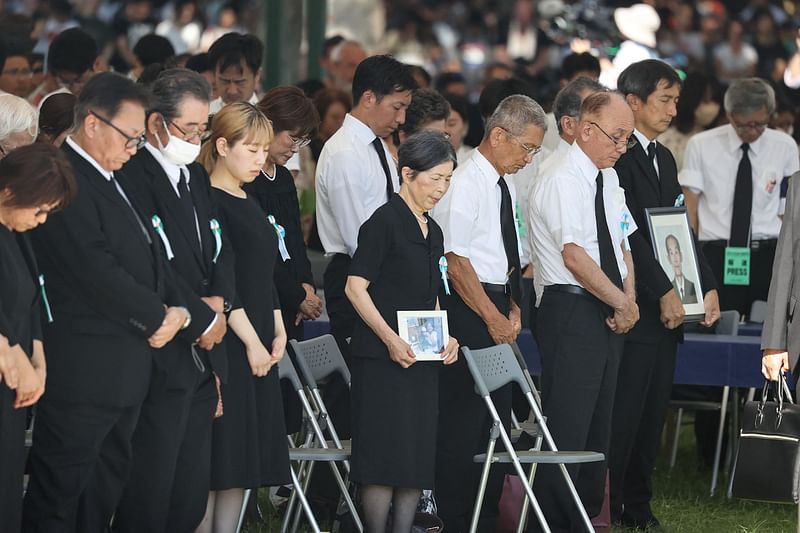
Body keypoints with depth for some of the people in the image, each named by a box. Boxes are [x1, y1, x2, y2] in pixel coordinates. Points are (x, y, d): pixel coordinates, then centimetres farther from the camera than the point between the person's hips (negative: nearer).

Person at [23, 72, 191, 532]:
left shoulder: (114, 180, 15)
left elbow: (151, 258, 17)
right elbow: (97, 272, -22)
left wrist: (178, 312, -2)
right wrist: (160, 318, -10)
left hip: (126, 368, 10)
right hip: (82, 369, -10)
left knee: (106, 489, 14)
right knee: (59, 495, -3)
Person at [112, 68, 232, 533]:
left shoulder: (197, 178, 16)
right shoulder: (134, 178, -13)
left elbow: (220, 250, 17)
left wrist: (219, 300, -4)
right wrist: (201, 319, -12)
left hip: (203, 354, 9)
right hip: (161, 357, -9)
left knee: (192, 491, 10)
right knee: (149, 490, -6)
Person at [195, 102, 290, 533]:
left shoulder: (250, 205, 16)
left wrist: (278, 334, 7)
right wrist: (252, 341, -15)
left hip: (258, 344, 9)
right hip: (226, 345, -9)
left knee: (245, 457, 7)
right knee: (219, 454, -8)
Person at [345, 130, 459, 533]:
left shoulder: (432, 231, 15)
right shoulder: (385, 223, -9)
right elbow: (356, 287, -13)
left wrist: (445, 338, 8)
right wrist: (390, 339, -19)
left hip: (422, 360, 8)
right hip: (383, 358, -8)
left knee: (418, 459, 6)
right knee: (386, 454, -8)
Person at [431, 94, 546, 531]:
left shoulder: (505, 185, 13)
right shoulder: (465, 184, -15)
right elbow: (457, 262, -18)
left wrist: (513, 310, 10)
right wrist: (493, 318, -15)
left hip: (497, 305, 9)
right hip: (468, 310, -9)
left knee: (497, 414, 12)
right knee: (463, 419, -7)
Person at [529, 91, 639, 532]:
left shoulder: (608, 181, 14)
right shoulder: (562, 182, -14)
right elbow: (575, 256, -21)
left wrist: (629, 299, -1)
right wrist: (622, 302, -14)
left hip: (609, 316, 9)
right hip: (572, 312, -9)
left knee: (598, 425, 12)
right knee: (568, 426, -9)